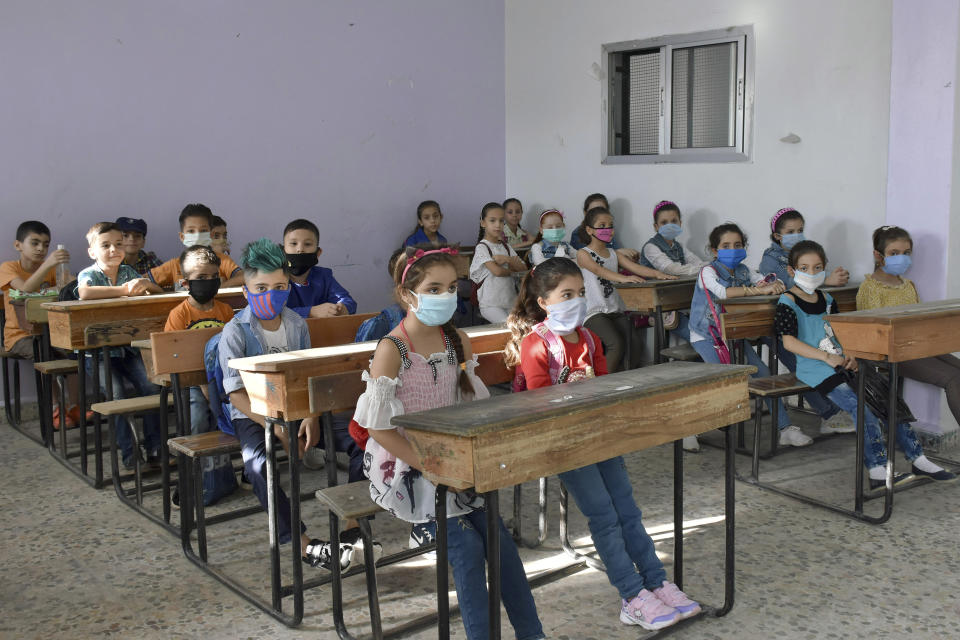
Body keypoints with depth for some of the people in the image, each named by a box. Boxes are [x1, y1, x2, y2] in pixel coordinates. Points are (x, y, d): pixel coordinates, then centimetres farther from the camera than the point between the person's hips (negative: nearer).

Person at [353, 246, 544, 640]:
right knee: (466, 543, -19)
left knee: (498, 538, -9)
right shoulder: (392, 350, -14)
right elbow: (379, 428, -15)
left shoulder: (458, 341, 5)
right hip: (403, 466, -5)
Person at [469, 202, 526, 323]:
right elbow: (497, 271, -18)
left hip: (511, 301, 6)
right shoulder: (482, 247, -6)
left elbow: (523, 268, 6)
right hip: (490, 304, -6)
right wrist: (512, 270, 2)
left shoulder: (506, 247, 14)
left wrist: (507, 259, -11)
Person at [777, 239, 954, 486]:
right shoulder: (788, 302, -5)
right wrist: (826, 356, -23)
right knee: (861, 406, -24)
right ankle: (877, 471, -24)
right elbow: (789, 341, -16)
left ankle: (918, 459, 5)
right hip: (815, 370, -7)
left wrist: (850, 355, 1)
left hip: (841, 364, 7)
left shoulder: (826, 299, 17)